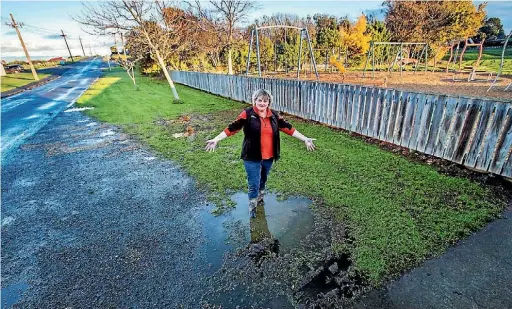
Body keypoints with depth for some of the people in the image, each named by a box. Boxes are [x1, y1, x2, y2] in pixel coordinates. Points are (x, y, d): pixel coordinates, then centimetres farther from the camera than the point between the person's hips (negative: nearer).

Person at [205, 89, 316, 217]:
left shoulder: (274, 115, 2)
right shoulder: (247, 114, -9)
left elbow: (288, 128, 5)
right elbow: (232, 128, -12)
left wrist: (305, 139, 4)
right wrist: (216, 139, -19)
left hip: (268, 157, 4)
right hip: (252, 157, -4)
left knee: (263, 180, 22)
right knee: (254, 184, 3)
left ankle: (259, 197, 49)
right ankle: (252, 206, 27)